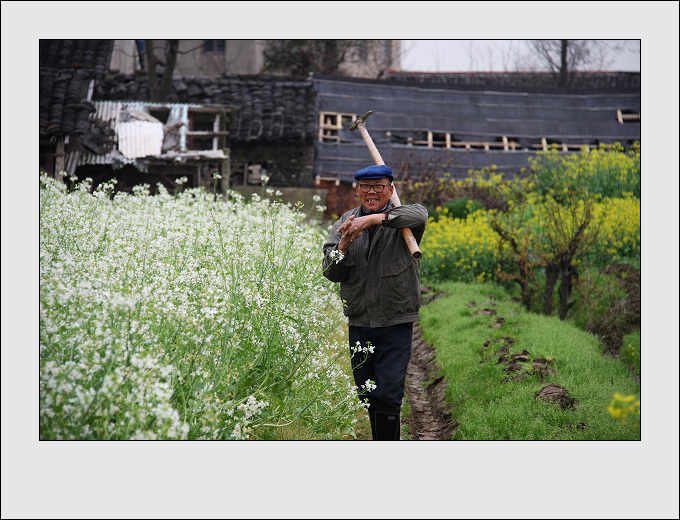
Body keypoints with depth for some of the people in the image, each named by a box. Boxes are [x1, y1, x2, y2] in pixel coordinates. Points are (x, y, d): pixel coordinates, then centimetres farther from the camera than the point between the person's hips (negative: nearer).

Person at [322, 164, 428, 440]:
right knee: (367, 396, 12)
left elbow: (419, 215, -27)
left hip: (395, 323, -4)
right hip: (359, 323, 4)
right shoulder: (345, 222, 9)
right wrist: (343, 245, -17)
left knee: (388, 396, -10)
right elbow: (331, 273, 4)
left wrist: (373, 218, -37)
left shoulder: (401, 219, -1)